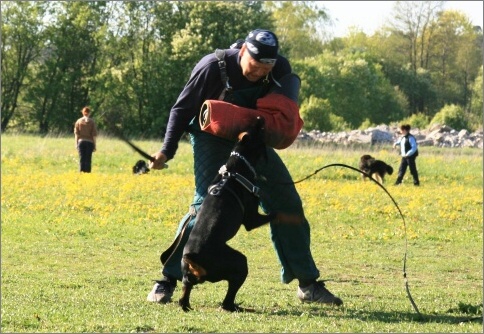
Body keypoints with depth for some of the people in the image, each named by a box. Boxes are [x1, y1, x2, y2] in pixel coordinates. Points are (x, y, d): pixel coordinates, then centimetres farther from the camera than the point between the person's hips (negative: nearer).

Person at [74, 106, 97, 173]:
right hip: (89, 142, -1)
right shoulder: (92, 122, -3)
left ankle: (81, 172, -2)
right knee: (88, 159, 1)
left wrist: (76, 144, 9)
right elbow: (94, 135, -2)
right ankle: (87, 172, -1)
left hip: (81, 142, 1)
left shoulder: (78, 121, 2)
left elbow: (76, 134, 3)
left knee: (81, 159, 3)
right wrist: (94, 145, 3)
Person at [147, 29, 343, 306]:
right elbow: (182, 109, -15)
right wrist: (167, 151, -21)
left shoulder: (281, 70, -14)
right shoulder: (213, 67, -25)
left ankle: (308, 283, 11)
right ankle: (168, 280, -13)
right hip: (213, 139, -5)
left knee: (287, 204, 1)